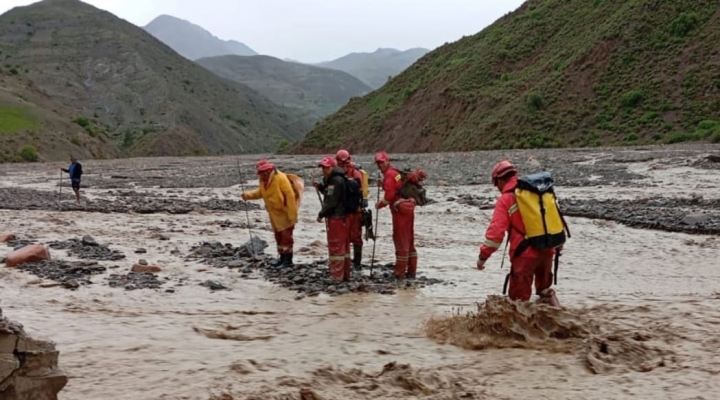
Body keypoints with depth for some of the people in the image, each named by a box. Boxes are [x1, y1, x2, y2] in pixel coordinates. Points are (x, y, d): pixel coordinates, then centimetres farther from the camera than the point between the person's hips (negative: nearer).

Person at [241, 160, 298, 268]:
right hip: (274, 214, 8)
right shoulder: (263, 180, 2)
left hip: (285, 213, -8)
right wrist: (248, 195, 0)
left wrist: (292, 214, -24)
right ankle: (282, 257, 26)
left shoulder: (281, 178, -23)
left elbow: (290, 195, -24)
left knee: (286, 236, -5)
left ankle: (288, 260, 2)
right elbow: (260, 192, 19)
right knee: (278, 236, 15)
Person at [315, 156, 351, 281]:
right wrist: (320, 187, 10)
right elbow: (330, 194, 23)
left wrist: (321, 214, -13)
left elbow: (331, 201, -20)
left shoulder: (336, 180, -17)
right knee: (344, 246, 14)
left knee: (335, 247, -7)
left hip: (335, 217, -11)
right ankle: (345, 274, 21)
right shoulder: (333, 179, 16)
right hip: (343, 216, 11)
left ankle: (336, 277, -5)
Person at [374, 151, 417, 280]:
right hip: (408, 208, 9)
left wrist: (379, 204, -3)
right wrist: (383, 184, 11)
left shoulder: (389, 174, -10)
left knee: (400, 240, -5)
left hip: (400, 210, -9)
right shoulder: (396, 172, 19)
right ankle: (411, 271, 18)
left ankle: (400, 273, -2)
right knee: (409, 241, 13)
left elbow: (389, 195, -17)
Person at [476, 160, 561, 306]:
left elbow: (496, 230, -13)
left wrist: (483, 255, -9)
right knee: (544, 287, 30)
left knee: (519, 297, 4)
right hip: (547, 249, 6)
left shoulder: (505, 199, -6)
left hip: (525, 253, -6)